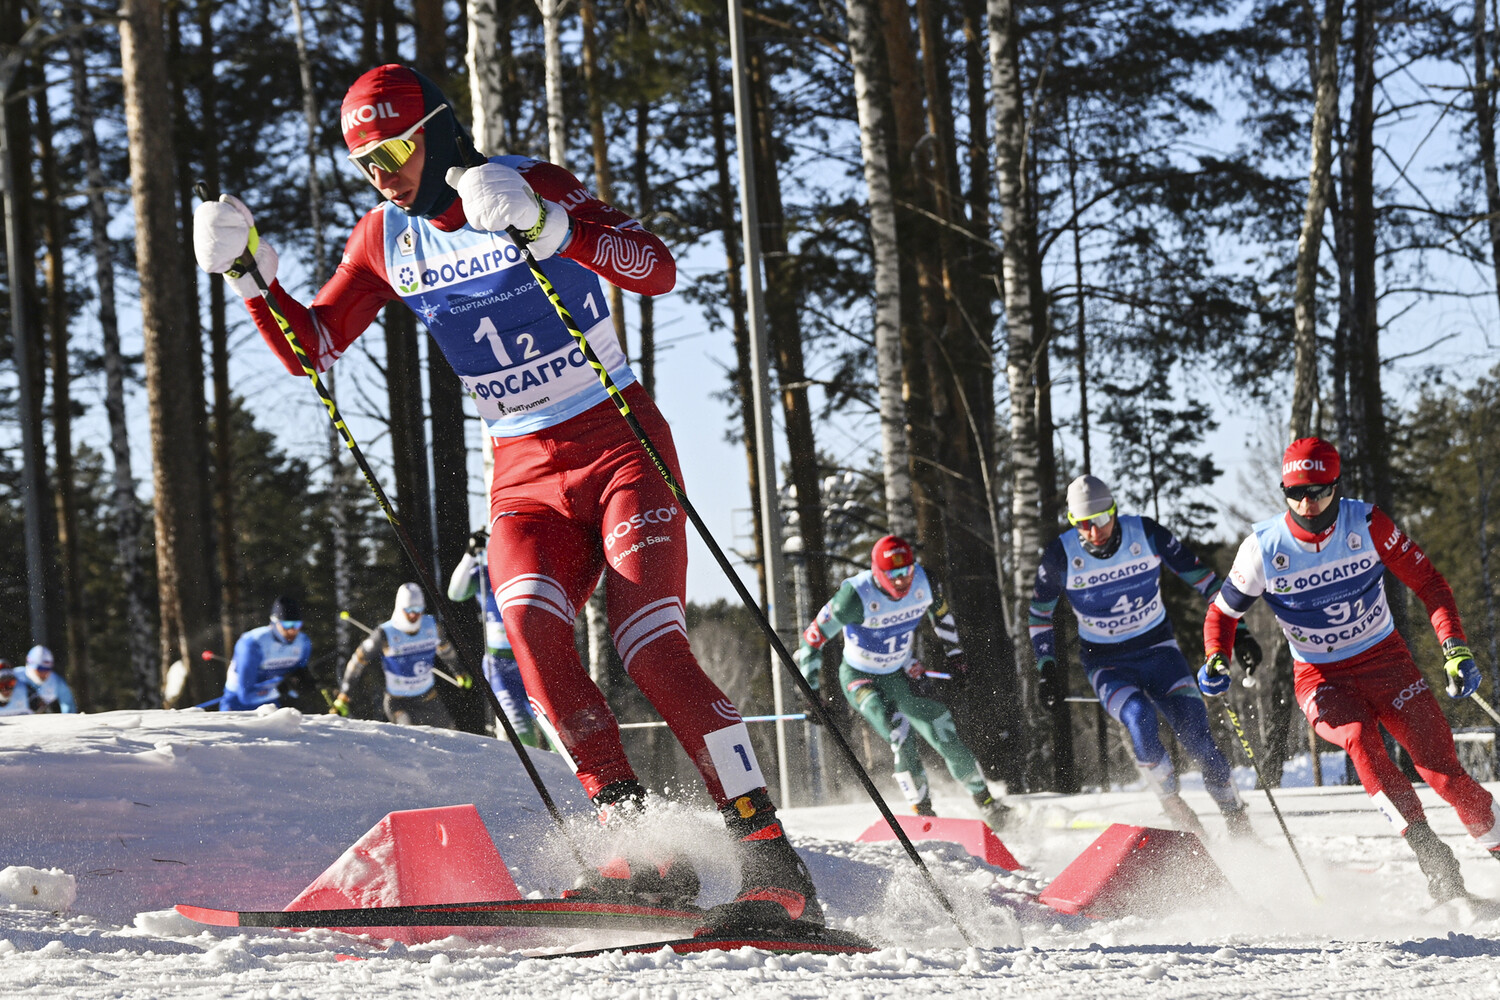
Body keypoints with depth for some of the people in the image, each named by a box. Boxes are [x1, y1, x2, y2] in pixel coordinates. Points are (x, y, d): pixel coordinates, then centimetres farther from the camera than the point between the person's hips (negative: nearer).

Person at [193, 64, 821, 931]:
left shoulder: (536, 185, -10)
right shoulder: (389, 240, 6)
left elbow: (658, 271, -23)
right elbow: (308, 348, 8)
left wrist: (540, 223, -36)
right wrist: (251, 273, -9)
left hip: (622, 448, -4)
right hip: (525, 476, 4)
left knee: (650, 645, -21)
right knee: (531, 626, -26)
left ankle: (775, 866, -20)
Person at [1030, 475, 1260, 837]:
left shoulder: (1146, 534, -13)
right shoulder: (1062, 555, -13)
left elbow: (1200, 576, -2)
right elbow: (1039, 612, 4)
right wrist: (1048, 668, -4)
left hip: (1158, 649, 1)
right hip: (1107, 664, -1)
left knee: (1196, 733, -14)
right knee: (1140, 719, -31)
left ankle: (1237, 822, 2)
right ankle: (1172, 803, -9)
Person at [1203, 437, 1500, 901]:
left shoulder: (1367, 524, -12)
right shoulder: (1263, 549, -12)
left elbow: (1427, 582, -5)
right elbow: (1224, 611, 3)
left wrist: (1455, 649, -17)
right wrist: (1216, 662, -17)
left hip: (1384, 660, 1)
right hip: (1320, 678, -1)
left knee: (1439, 764, -13)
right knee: (1360, 739, -31)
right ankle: (1429, 852, -32)